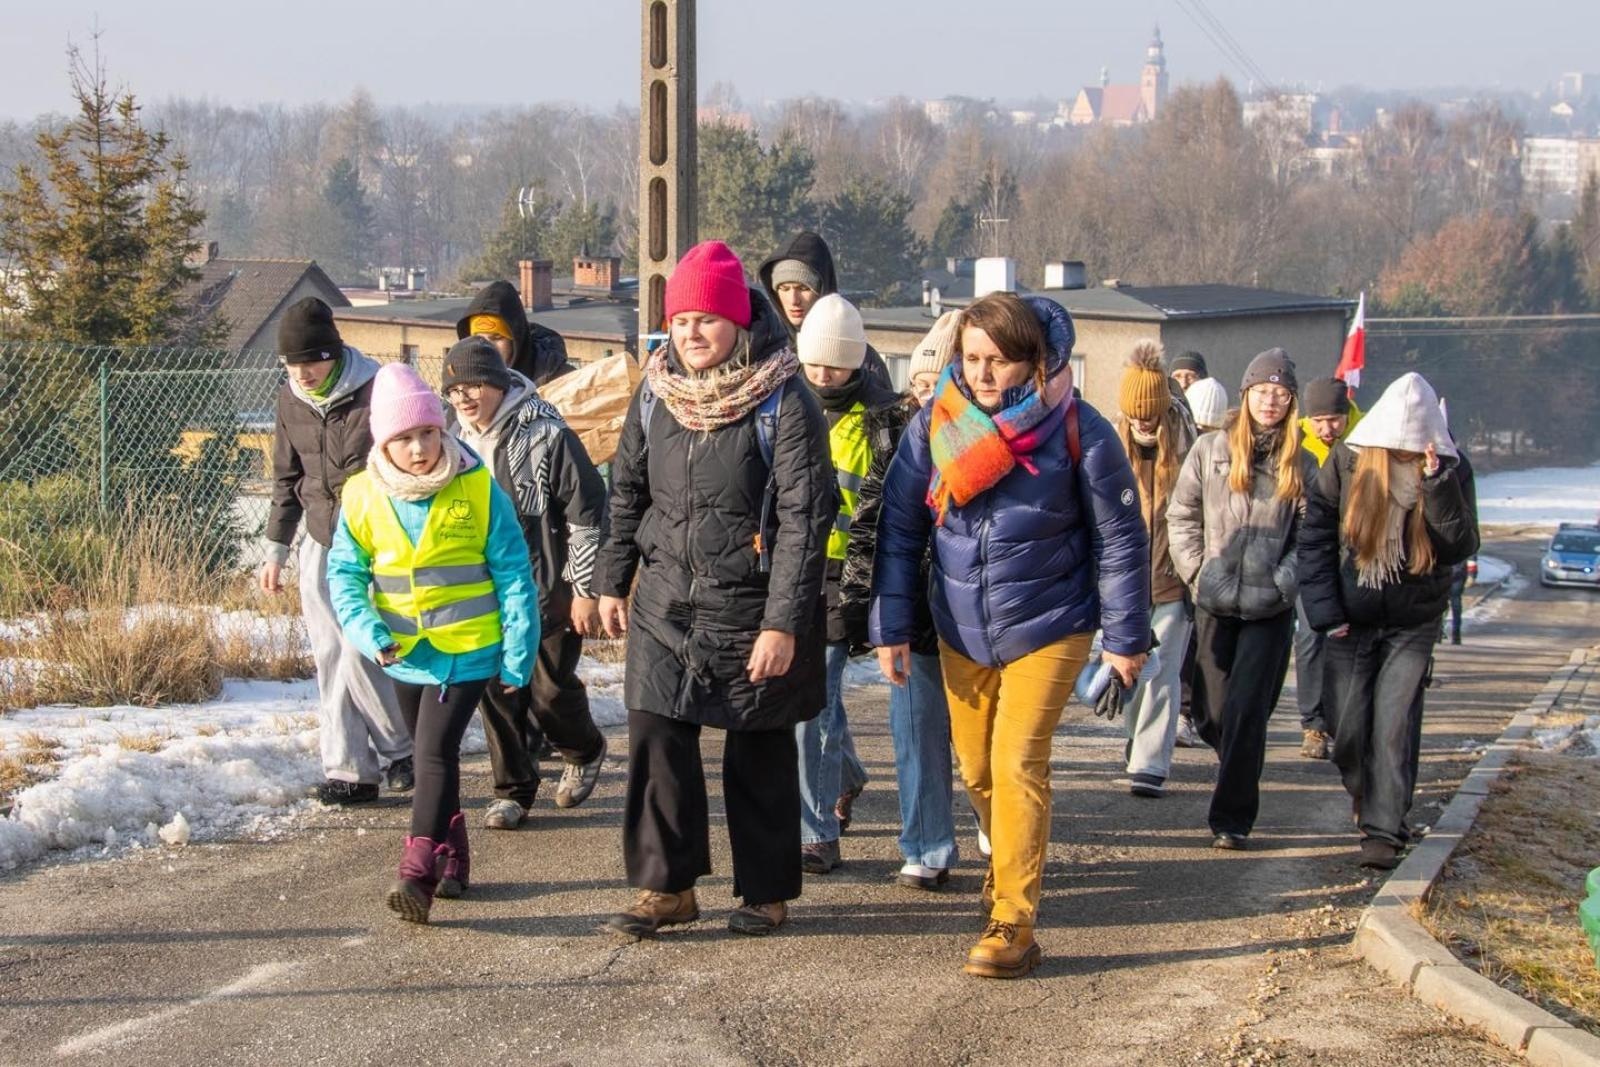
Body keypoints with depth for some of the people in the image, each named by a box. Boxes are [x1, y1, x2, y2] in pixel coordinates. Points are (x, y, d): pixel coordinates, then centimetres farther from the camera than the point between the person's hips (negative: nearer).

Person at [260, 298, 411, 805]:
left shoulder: (376, 392, -13)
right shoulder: (291, 400, 6)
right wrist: (276, 549, 15)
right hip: (320, 544, 6)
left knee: (360, 653, -12)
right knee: (330, 660, 4)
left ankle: (401, 748, 8)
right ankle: (348, 770, 9)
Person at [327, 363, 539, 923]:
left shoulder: (477, 489, -10)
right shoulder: (363, 496, -3)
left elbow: (513, 575, -5)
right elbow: (344, 572, 4)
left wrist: (517, 655, -6)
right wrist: (369, 633, -12)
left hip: (468, 650, -4)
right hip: (405, 654, 5)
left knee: (435, 753, -15)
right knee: (431, 756, 17)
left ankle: (418, 875, -18)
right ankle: (451, 859, 32)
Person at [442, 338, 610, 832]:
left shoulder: (547, 435, -17)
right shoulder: (459, 441, 4)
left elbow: (586, 514, -14)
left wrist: (585, 590, -13)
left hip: (549, 591, -5)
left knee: (549, 689, 1)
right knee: (498, 690, 4)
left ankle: (584, 752, 31)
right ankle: (513, 789, 17)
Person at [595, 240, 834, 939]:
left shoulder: (783, 403, -13)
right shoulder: (656, 393, 4)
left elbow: (804, 519, -16)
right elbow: (627, 491, 16)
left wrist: (783, 623, -20)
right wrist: (611, 581, 14)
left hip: (753, 609, -4)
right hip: (666, 600, 4)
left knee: (760, 752, 6)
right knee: (656, 737, -4)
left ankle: (766, 891, 19)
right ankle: (665, 887, 6)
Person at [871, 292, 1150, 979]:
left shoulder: (1079, 432, -14)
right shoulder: (934, 424, -6)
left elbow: (1119, 539, -6)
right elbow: (899, 528, 0)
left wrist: (1125, 637, -3)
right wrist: (891, 627, -2)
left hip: (1048, 627, -4)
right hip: (961, 631, 4)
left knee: (1017, 763, -14)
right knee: (976, 766, 13)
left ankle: (1013, 923, -11)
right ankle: (1010, 862, 41)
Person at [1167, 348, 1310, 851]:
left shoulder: (1300, 464, 3)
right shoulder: (1210, 450, 3)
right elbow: (1181, 516, 6)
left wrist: (1285, 580, -7)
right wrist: (1197, 573, -3)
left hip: (1270, 608, -1)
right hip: (1215, 604, 1)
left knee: (1246, 712, -6)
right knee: (1210, 712, 6)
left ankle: (1232, 818, 2)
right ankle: (1241, 776, 35)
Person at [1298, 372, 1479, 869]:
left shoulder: (1451, 469, -7)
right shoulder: (1347, 461, -8)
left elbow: (1460, 548, -15)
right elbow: (1315, 536, -3)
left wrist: (1437, 485, -27)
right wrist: (1325, 612, -9)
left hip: (1413, 626, -1)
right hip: (1352, 620, 1)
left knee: (1394, 727, -10)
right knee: (1348, 732, 4)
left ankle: (1383, 831, -6)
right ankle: (1364, 796, 32)